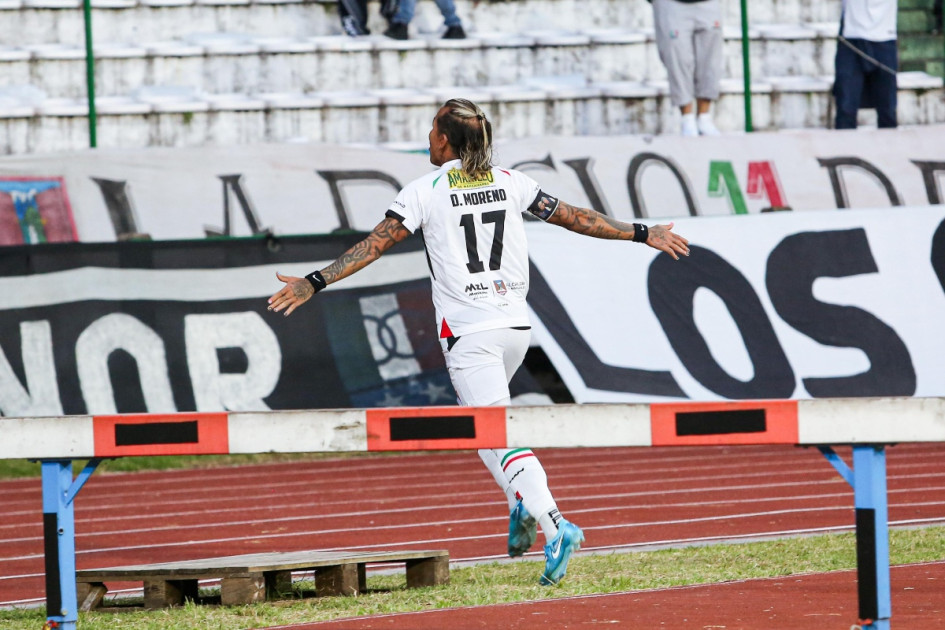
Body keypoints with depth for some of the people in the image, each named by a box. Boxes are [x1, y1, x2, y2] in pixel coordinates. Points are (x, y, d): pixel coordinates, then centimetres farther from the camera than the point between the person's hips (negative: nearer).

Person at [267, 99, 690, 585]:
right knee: (481, 413, 27)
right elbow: (572, 217, 10)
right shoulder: (509, 183, 8)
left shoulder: (426, 191, -4)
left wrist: (315, 283, -12)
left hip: (467, 333, -5)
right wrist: (642, 234, 18)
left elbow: (376, 243, -11)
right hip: (516, 325, 5)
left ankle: (554, 526, -26)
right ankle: (522, 504, 11)